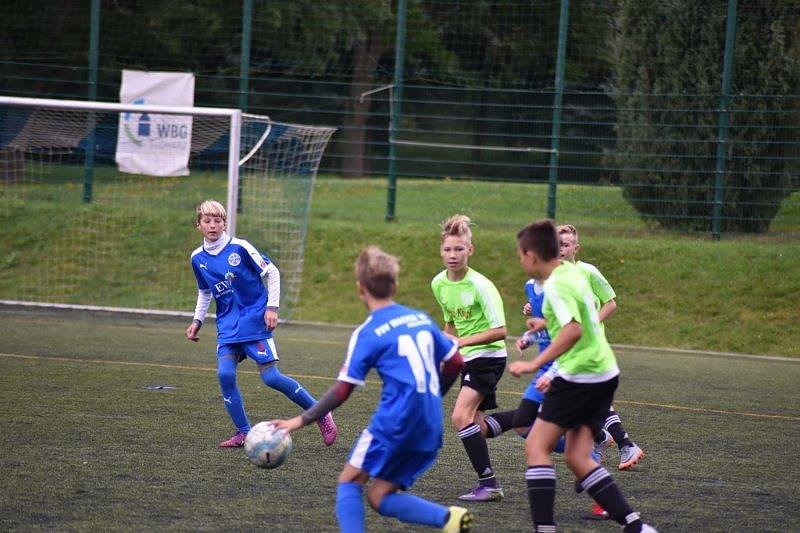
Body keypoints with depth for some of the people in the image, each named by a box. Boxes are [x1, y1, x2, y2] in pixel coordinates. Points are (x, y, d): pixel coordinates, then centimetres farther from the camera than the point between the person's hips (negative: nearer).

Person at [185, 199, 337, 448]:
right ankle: (243, 432, -2)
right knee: (225, 374, -14)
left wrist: (272, 307, -10)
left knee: (270, 376, -10)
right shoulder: (198, 258, 4)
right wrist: (197, 320, 11)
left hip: (255, 319, -5)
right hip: (227, 324, 5)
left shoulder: (239, 248, -12)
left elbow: (272, 273, -4)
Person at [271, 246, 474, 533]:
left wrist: (301, 420, 0)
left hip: (395, 423, -6)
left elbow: (342, 391, -7)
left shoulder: (368, 333, -5)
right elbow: (455, 363, 17)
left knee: (349, 480, 8)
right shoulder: (422, 319, 13)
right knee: (379, 497, 13)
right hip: (429, 430, 6)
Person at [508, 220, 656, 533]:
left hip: (580, 376, -9)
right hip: (604, 373, 9)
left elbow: (573, 330, -30)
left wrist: (534, 364, -28)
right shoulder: (571, 271, 12)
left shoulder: (556, 286, -16)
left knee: (536, 447, -5)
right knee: (577, 458, 7)